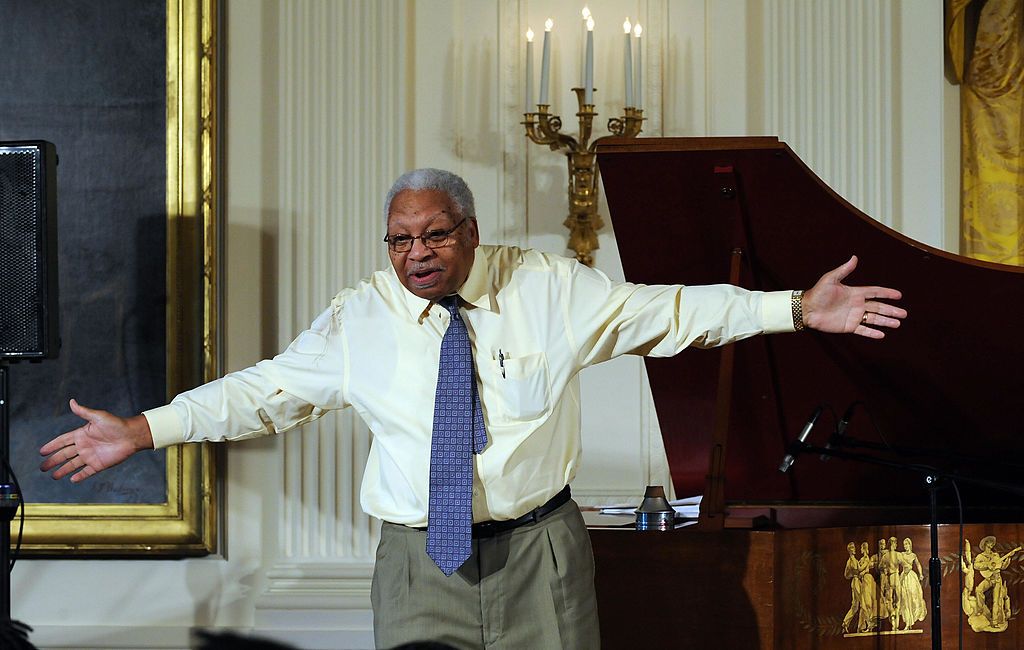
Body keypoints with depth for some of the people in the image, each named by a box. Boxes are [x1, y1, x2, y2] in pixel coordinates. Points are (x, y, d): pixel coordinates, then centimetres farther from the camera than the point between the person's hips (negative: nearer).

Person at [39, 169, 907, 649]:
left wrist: (797, 309, -5)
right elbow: (265, 390, 6)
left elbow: (670, 314, 1)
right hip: (420, 562, 0)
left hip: (540, 551, 0)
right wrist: (141, 431, 1)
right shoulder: (358, 320, 2)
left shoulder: (550, 289, 0)